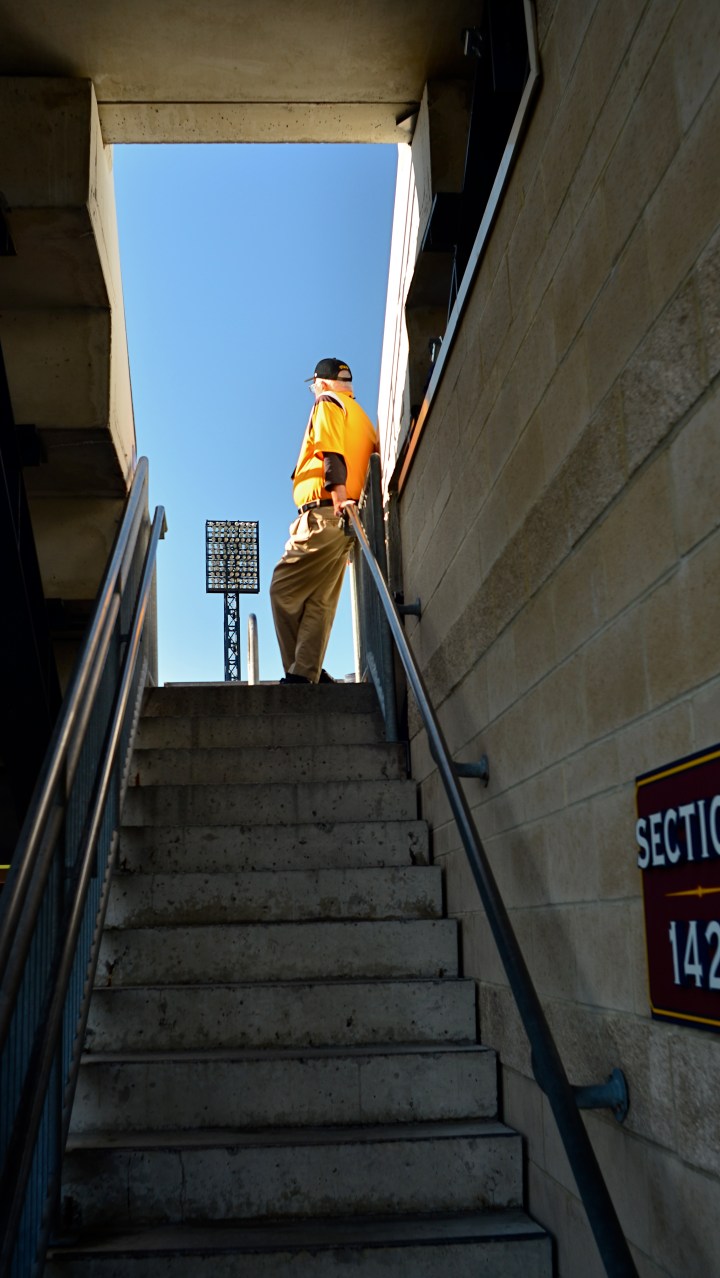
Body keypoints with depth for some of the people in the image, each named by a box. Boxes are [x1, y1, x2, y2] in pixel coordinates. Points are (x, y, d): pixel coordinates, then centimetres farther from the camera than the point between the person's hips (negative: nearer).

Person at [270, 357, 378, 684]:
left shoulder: (327, 404, 2)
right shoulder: (362, 417, 26)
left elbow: (332, 455, -14)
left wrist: (339, 499, -25)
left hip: (324, 513, -9)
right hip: (346, 521, 9)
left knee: (283, 589, -5)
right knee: (320, 602, 5)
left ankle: (299, 672, -7)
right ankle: (307, 674, 0)